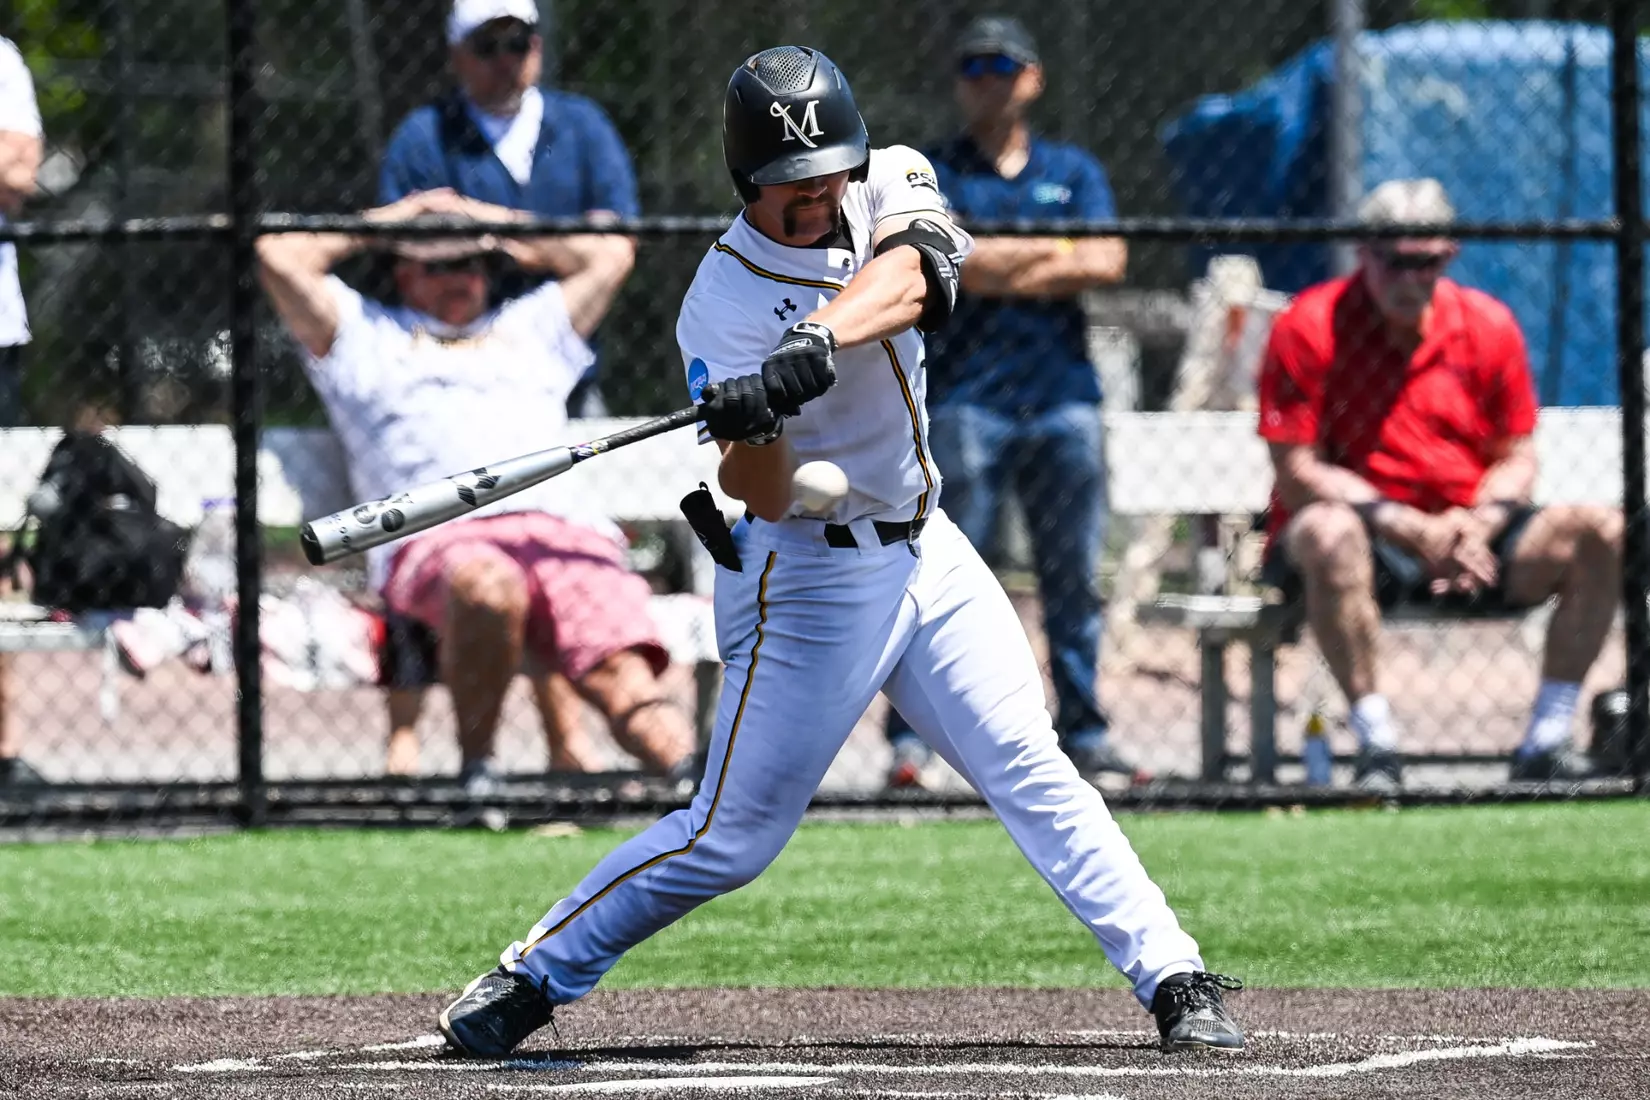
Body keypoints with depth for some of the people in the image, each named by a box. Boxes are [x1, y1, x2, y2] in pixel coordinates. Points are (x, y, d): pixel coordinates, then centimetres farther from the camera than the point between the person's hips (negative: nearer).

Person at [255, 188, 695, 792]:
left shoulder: (531, 327, 40)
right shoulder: (362, 332, 32)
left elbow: (607, 252, 44)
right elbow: (278, 255, 23)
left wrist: (491, 221, 44)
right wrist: (388, 221, 33)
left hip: (563, 531, 3)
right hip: (437, 537, -3)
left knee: (624, 673, -25)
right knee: (487, 586, -41)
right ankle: (476, 772, -27)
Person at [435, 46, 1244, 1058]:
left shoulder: (891, 183, -3)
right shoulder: (723, 305, -17)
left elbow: (906, 275, -27)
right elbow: (768, 500, -21)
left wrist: (817, 341, -44)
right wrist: (748, 432, -43)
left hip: (924, 548, 5)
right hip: (807, 575, -5)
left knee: (1031, 767, -1)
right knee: (732, 838, -4)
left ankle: (1172, 977, 2)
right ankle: (531, 980, 8)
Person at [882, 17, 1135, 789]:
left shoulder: (1074, 172, 16)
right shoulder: (933, 173, 7)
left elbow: (1107, 263, 0)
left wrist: (1000, 269, -5)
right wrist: (1056, 250, -4)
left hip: (1064, 391, 3)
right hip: (967, 396, -3)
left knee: (1075, 578, 4)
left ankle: (1083, 732, 10)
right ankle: (909, 737, -8)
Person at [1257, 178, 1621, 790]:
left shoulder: (1488, 325, 5)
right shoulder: (1310, 327, -8)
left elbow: (1516, 458, 8)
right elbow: (1297, 476, -13)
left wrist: (1476, 526, -15)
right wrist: (1411, 528, -22)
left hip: (1466, 533, 4)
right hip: (1367, 539, -4)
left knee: (1601, 533, -17)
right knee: (1328, 533, -40)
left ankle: (1546, 742, -16)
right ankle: (1376, 746, -35)